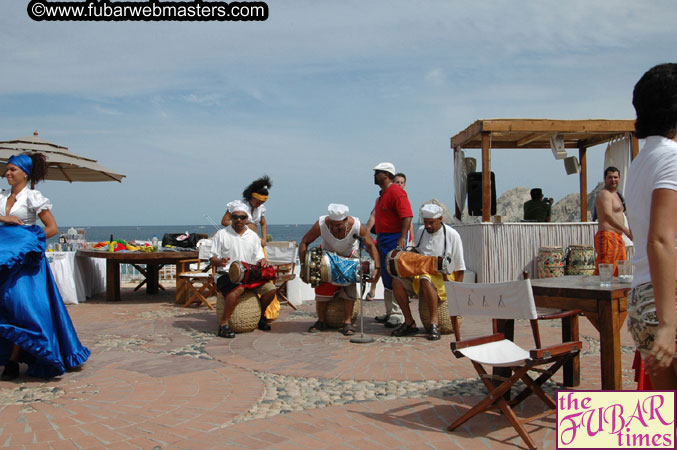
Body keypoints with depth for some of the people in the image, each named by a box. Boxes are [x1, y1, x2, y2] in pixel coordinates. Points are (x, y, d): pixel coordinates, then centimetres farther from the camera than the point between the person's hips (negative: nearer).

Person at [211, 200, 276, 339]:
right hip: (226, 274, -4)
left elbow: (258, 257, 14)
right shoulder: (221, 234, 2)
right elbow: (212, 258, 0)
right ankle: (224, 324, -27)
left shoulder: (253, 236, 13)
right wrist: (219, 261, -23)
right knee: (238, 289, -37)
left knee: (270, 288, -15)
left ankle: (260, 316, 13)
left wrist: (262, 261, -11)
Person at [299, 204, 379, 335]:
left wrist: (376, 268, -27)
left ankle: (347, 322, -11)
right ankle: (321, 321, 8)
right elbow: (304, 242, -20)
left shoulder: (356, 226, -32)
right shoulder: (321, 224, -33)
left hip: (350, 256, 0)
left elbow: (371, 246, -18)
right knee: (322, 286, -10)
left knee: (349, 286, -18)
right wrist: (304, 267, -24)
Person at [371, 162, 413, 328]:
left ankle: (398, 314, -3)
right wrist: (379, 239, 23)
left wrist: (402, 238, -28)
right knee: (386, 278, 14)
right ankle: (390, 312, 23)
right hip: (384, 239, 10)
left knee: (395, 278, -9)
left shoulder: (396, 192, -14)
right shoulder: (383, 193, 18)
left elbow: (407, 216, -22)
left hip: (395, 239, -10)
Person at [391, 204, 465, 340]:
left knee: (425, 280, -38)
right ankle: (409, 322, -12)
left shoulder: (452, 235, -5)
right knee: (397, 282, -19)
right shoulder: (421, 231, 10)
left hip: (444, 278, -6)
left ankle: (434, 321, -31)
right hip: (421, 274, 6)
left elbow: (459, 268, -3)